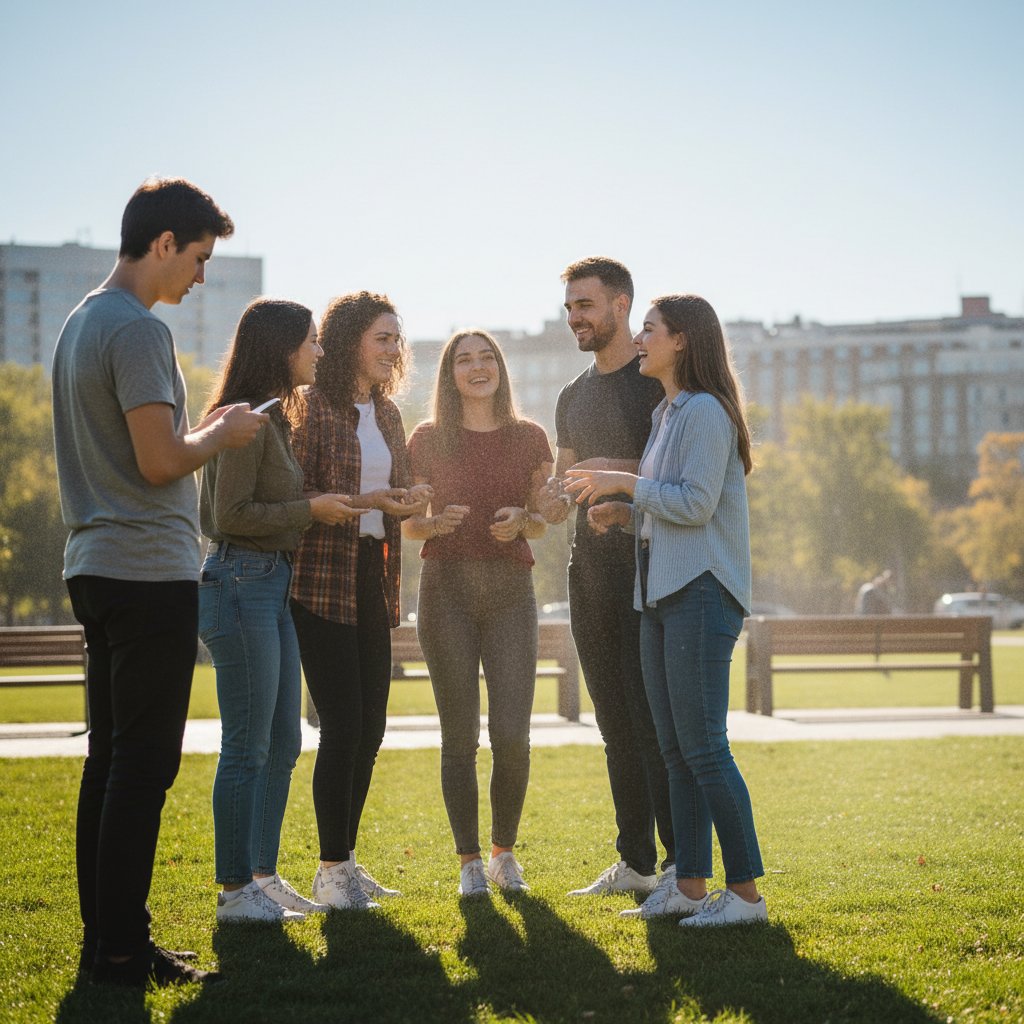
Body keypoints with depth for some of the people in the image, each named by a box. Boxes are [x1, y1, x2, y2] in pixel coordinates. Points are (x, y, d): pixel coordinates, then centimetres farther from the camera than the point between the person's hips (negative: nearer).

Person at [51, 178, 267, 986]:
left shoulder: (81, 322, 16)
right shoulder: (139, 329, -14)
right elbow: (161, 461, -19)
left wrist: (204, 430, 17)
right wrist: (222, 434, -3)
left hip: (96, 569, 10)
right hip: (149, 571, -10)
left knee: (111, 759, 12)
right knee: (144, 765, -6)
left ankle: (104, 939, 17)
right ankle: (120, 950, -4)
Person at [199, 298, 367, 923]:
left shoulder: (274, 418, 17)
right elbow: (230, 515, -17)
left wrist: (326, 510, 9)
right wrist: (311, 509, -11)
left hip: (274, 587, 10)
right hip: (242, 584, -10)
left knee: (284, 743, 11)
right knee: (248, 746, -6)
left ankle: (263, 876, 19)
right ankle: (236, 890, 1)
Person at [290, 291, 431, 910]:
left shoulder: (387, 413, 14)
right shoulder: (314, 407, -9)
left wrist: (406, 504, 1)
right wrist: (361, 502, -22)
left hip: (374, 577, 8)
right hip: (323, 580, -7)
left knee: (370, 725, 8)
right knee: (344, 725, -8)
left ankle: (346, 859, 19)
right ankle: (332, 871, 1)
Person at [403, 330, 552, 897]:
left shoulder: (530, 438, 9)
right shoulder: (428, 439, 5)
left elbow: (544, 523, 12)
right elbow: (409, 524, 8)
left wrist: (520, 520, -10)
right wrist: (438, 522, -13)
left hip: (511, 591, 1)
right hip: (447, 589, -1)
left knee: (512, 734, -6)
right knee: (459, 735, -1)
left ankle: (503, 851, 14)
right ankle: (469, 862, 10)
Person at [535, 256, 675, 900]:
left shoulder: (657, 380, -5)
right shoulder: (574, 397, 19)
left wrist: (624, 472, -24)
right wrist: (552, 503, 0)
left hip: (648, 562, -8)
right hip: (590, 567, 8)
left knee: (655, 716, -10)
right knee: (616, 720, 9)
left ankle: (682, 863, -6)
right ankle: (636, 863, 15)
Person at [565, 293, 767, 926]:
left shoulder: (706, 411, -10)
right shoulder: (667, 415, 20)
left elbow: (696, 503, -18)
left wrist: (623, 484, -11)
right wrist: (623, 514, 8)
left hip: (701, 593, -10)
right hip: (661, 595, 10)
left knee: (703, 747, -10)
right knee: (676, 750, 9)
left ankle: (746, 891, -6)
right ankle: (690, 885, 13)